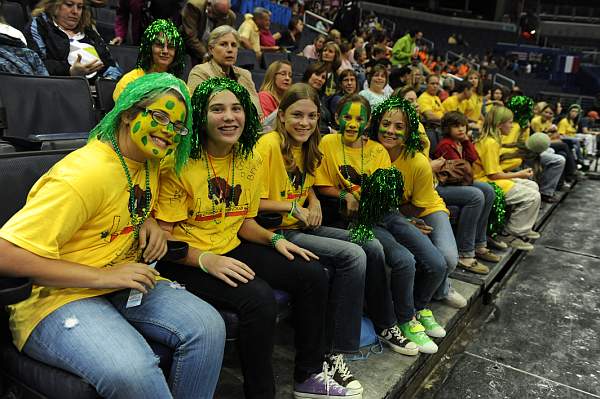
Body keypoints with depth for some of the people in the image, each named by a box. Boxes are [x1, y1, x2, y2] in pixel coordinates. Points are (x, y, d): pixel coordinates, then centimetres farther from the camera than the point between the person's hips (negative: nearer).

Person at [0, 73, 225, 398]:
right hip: (59, 296, -7)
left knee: (208, 327, -18)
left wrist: (149, 223, 2)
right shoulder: (84, 174, -21)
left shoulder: (149, 163, 5)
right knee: (132, 372, -34)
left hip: (125, 283, 7)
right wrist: (102, 276, -25)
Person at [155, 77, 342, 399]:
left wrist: (274, 239, -3)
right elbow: (163, 233, -15)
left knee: (312, 274, -4)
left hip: (232, 250, 7)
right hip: (186, 260, -7)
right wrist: (207, 261, -28)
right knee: (259, 298, -31)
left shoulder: (250, 160, 5)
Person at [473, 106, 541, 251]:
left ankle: (523, 228, 24)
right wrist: (518, 174, -10)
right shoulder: (491, 143, -20)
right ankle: (509, 233, -3)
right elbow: (492, 175, -21)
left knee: (532, 186, 17)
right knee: (533, 197, -14)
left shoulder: (487, 139, 10)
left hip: (489, 179, 11)